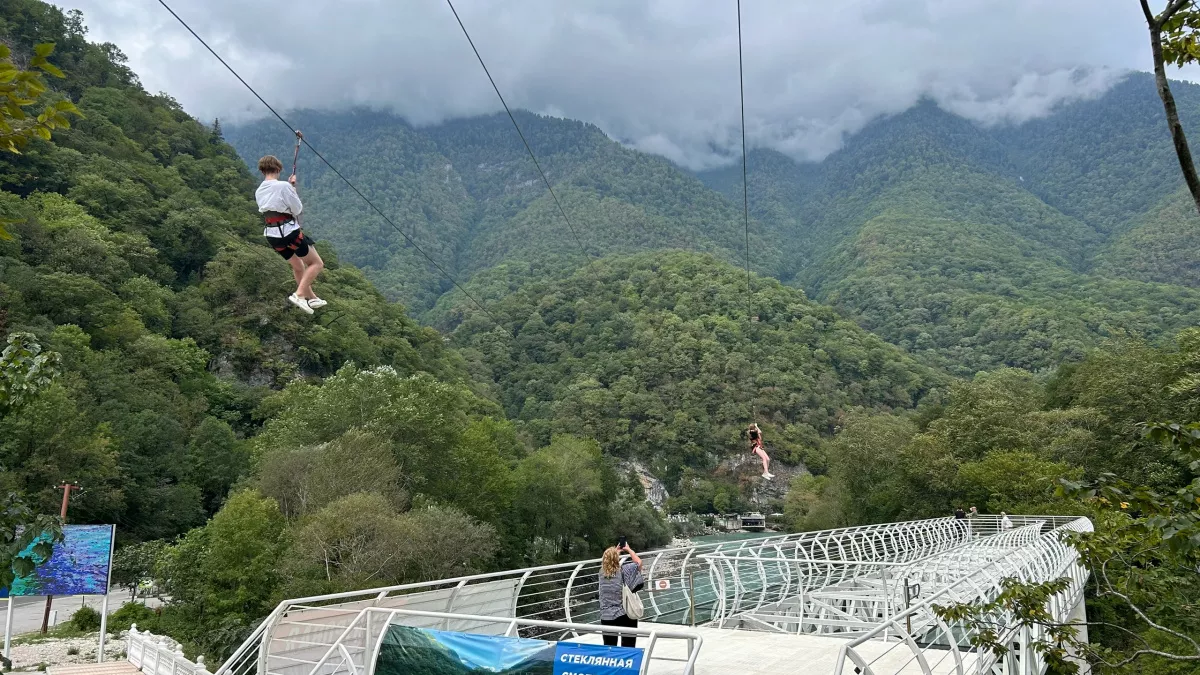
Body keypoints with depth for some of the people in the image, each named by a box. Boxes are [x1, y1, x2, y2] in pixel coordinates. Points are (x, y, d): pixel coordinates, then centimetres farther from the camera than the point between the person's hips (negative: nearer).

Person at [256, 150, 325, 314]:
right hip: (289, 232, -8)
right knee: (317, 263, 6)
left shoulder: (259, 192, 6)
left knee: (298, 266, 27)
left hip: (271, 236, 8)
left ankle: (311, 298, 37)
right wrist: (293, 188, 6)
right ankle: (299, 294, -9)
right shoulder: (283, 186, -15)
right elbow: (298, 209, -8)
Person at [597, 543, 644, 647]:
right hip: (625, 615, -3)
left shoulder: (602, 572, 2)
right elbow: (639, 562, 3)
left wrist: (615, 551, 30)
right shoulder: (623, 570, -10)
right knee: (628, 649, 3)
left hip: (606, 617, 4)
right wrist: (629, 550, 15)